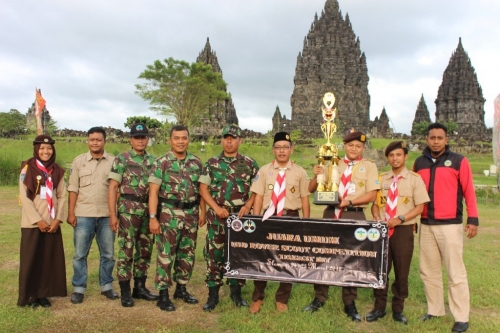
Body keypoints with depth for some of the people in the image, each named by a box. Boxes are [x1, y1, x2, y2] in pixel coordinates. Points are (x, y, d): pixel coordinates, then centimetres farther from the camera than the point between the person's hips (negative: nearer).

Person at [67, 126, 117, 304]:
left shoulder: (113, 161, 3)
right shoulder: (78, 161, 4)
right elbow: (73, 189, 3)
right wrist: (71, 213, -4)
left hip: (107, 215, 0)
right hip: (83, 215, 0)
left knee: (108, 254, 9)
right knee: (80, 254, 5)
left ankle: (106, 286, 23)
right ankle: (78, 288, 17)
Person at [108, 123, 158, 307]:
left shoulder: (153, 160, 11)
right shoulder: (121, 159, -2)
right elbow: (113, 188, -5)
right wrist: (113, 214, -12)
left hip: (149, 210, 5)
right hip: (128, 210, -5)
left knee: (145, 250, 11)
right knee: (126, 250, 0)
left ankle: (140, 287, 24)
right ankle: (125, 291, 10)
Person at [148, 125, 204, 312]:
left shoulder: (196, 162, 7)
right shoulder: (161, 163, -6)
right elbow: (153, 192, -9)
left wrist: (202, 210, 6)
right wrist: (153, 217, -15)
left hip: (191, 214, 5)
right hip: (169, 214, -4)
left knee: (187, 254, 13)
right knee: (166, 254, 0)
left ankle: (181, 289, 29)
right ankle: (163, 295, 11)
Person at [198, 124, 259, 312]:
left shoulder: (249, 164, 3)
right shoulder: (212, 163, 4)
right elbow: (203, 189, 2)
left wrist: (248, 206, -9)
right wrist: (216, 207, -10)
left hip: (241, 216, 0)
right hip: (217, 215, 0)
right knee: (214, 254, 2)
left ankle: (236, 292, 23)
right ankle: (213, 295, 14)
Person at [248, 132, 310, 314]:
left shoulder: (300, 172, 3)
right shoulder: (264, 171, 4)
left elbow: (305, 200, 2)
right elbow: (258, 197, 1)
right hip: (269, 217, 0)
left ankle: (282, 299, 25)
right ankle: (257, 298, 22)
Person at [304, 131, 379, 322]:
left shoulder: (369, 166, 4)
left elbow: (372, 194, -6)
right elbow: (312, 189, 10)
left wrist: (350, 201, -18)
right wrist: (317, 176, -10)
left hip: (355, 215, -2)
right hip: (331, 213, 2)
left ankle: (349, 303, 19)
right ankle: (319, 298, 20)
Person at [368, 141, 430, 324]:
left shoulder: (414, 179, -2)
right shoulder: (381, 178, 7)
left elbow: (419, 207, -5)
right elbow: (375, 203, 10)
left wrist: (400, 218, -17)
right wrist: (377, 218, -9)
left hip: (404, 230, -2)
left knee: (401, 271, 7)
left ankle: (398, 310, 23)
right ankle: (379, 307, 22)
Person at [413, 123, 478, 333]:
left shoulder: (458, 161, 0)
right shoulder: (419, 163, 10)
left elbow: (468, 191, -2)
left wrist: (473, 218, -8)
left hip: (450, 225, -4)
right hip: (426, 225, 4)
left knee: (455, 272, -2)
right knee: (428, 271, 10)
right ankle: (434, 310, 23)